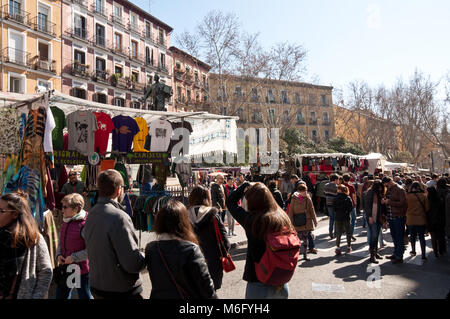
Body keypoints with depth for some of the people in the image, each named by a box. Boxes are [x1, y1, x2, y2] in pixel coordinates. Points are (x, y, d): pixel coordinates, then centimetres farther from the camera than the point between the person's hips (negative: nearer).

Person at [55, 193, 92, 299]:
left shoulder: (85, 224, -21)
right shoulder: (65, 222, 5)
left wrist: (74, 257, -19)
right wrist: (58, 255, 2)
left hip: (81, 270, -7)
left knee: (84, 296, 11)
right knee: (60, 295, 20)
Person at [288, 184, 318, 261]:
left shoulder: (308, 199, -1)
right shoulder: (294, 199, -6)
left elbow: (312, 210, 7)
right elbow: (291, 211, -4)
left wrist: (315, 221, 8)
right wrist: (291, 223, -6)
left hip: (307, 222, 2)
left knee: (305, 238, 9)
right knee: (299, 238, -5)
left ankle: (305, 255, 22)